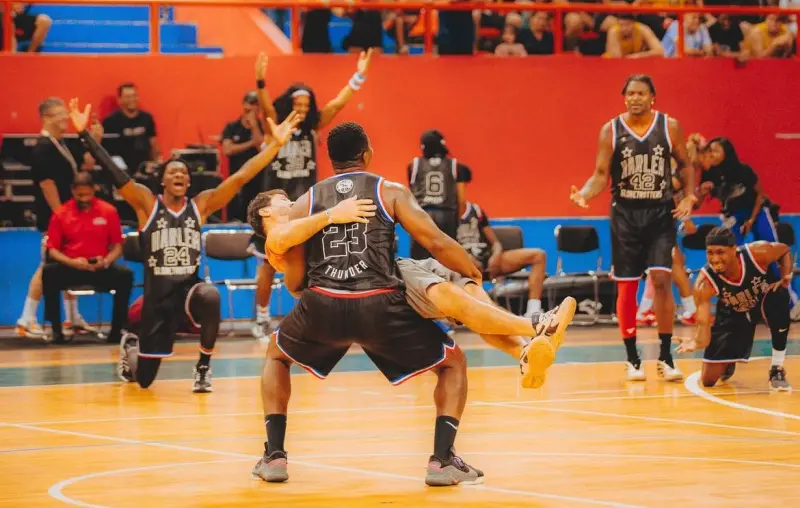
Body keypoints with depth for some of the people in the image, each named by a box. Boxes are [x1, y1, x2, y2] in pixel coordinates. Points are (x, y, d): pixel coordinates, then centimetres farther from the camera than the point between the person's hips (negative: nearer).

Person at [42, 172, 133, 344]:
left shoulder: (108, 211, 1)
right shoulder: (61, 214, 0)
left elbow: (117, 246, 3)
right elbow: (52, 250, -2)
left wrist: (106, 261, -19)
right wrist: (72, 262, -20)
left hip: (100, 269, 0)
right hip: (70, 268, 0)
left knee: (125, 275, -28)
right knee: (48, 272, -31)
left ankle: (116, 329, -18)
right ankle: (56, 329, -22)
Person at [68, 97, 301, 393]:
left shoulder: (201, 205, 1)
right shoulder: (146, 203, -3)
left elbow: (240, 177, -6)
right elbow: (114, 173, -12)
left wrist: (275, 144, -14)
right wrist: (84, 133, -22)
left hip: (189, 286, 1)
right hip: (158, 293, 0)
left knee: (210, 297, -38)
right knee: (144, 379, 4)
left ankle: (203, 367, -13)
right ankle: (130, 348, 45)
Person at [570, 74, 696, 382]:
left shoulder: (669, 127, 0)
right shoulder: (611, 131, -1)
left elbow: (684, 165, 11)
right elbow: (601, 174, 0)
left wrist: (689, 196, -4)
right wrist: (584, 194, -19)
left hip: (660, 213, -1)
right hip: (625, 215, 1)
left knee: (661, 279, -12)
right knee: (626, 288, 2)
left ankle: (665, 357, -2)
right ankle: (632, 359, 13)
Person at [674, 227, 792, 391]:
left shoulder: (758, 253, -34)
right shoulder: (705, 283, -36)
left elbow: (785, 250, -10)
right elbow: (703, 323, -37)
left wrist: (786, 277, -26)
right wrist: (697, 342, -60)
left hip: (765, 298, 0)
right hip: (732, 313, 0)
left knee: (779, 298, -41)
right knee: (708, 380, -3)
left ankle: (777, 370, -20)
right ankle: (728, 363, 39)